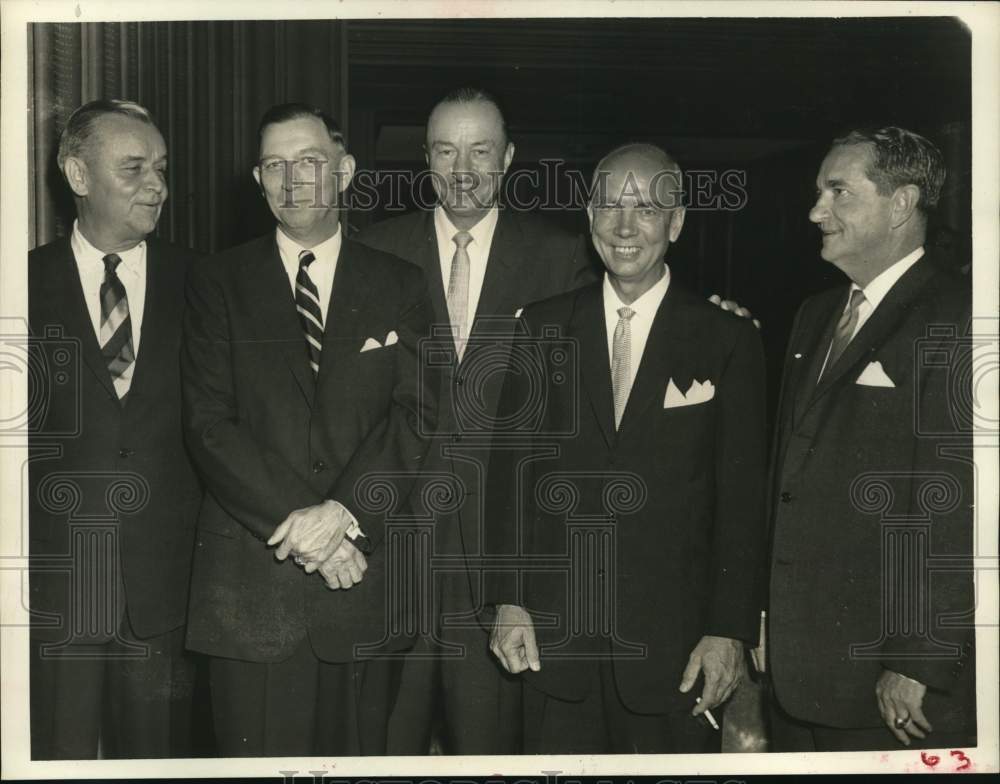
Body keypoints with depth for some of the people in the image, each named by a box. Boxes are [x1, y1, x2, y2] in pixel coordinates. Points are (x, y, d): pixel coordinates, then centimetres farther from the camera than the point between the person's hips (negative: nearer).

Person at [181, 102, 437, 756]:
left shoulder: (400, 286, 9)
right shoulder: (219, 285, 6)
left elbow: (418, 415, -1)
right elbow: (209, 425, -3)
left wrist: (344, 511, -15)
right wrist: (295, 520, -13)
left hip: (365, 577, 1)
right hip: (251, 586, -1)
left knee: (357, 756, 8)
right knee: (260, 755, 3)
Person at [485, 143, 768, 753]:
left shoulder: (728, 341, 0)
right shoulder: (544, 329, 7)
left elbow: (743, 501, -2)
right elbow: (513, 466, 7)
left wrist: (731, 631, -7)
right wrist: (509, 599, 1)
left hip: (674, 639, -1)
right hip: (556, 634, 2)